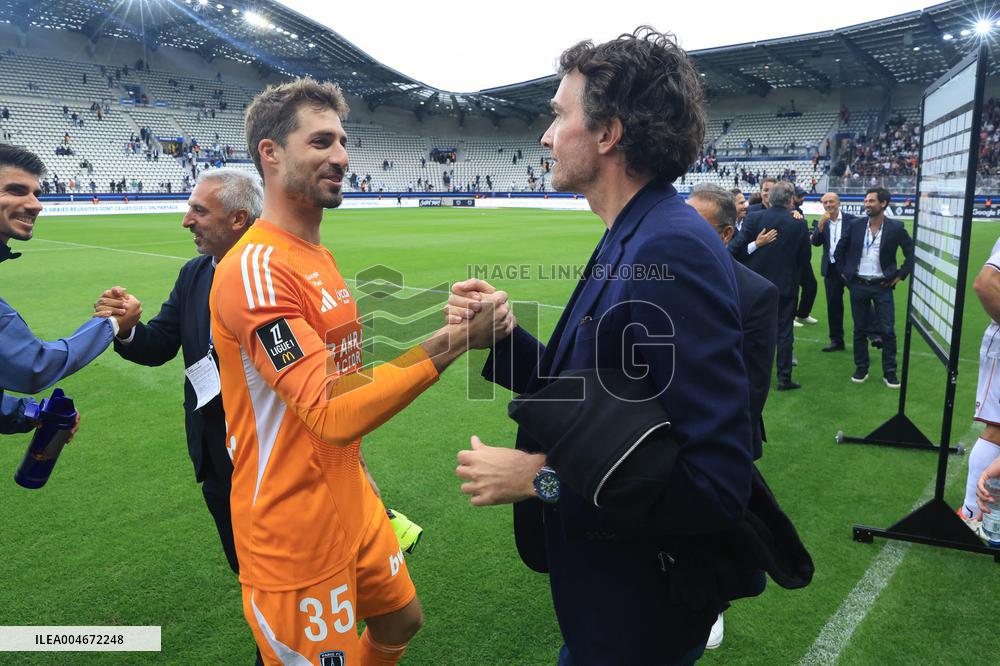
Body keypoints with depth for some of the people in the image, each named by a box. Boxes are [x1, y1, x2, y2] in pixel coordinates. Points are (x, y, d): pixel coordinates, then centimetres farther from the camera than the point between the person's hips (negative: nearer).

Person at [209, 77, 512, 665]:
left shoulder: (319, 256, 8)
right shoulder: (256, 268, -23)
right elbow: (330, 414, -30)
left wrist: (357, 473, 17)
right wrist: (452, 341, -32)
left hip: (353, 503, 9)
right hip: (296, 532, -9)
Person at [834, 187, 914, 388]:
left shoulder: (895, 227, -5)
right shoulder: (855, 226, 0)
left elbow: (911, 253, 5)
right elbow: (840, 250, 13)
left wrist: (900, 275, 0)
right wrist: (843, 271, 8)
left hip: (882, 286, -2)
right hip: (858, 285, 2)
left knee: (888, 331, -1)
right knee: (860, 329, 8)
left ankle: (890, 372, 11)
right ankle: (861, 368, 20)